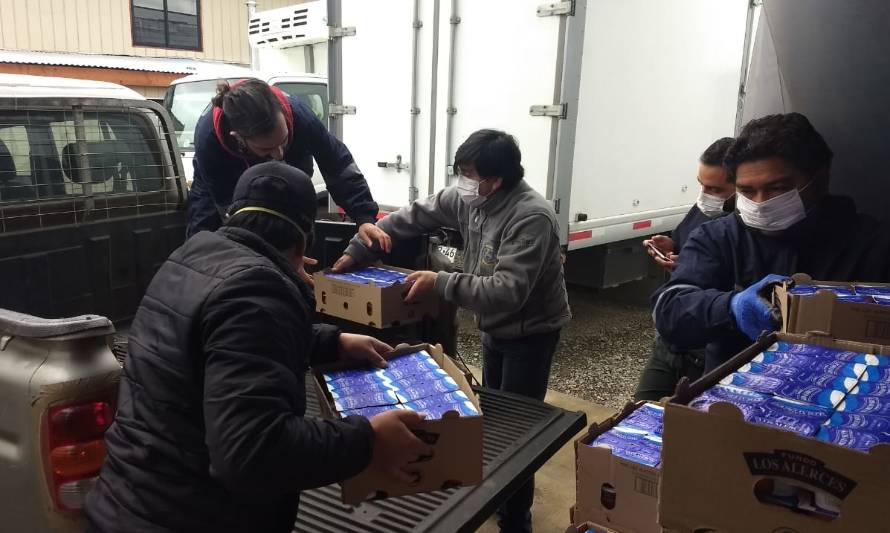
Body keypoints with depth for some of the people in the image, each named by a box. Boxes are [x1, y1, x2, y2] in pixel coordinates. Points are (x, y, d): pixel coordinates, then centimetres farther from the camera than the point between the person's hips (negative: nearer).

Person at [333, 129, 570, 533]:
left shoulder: (531, 217, -31)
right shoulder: (466, 199, -7)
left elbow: (507, 292, -36)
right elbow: (412, 218, 2)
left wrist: (439, 283, -35)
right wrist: (357, 251, -1)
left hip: (530, 331, -8)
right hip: (494, 328, 8)